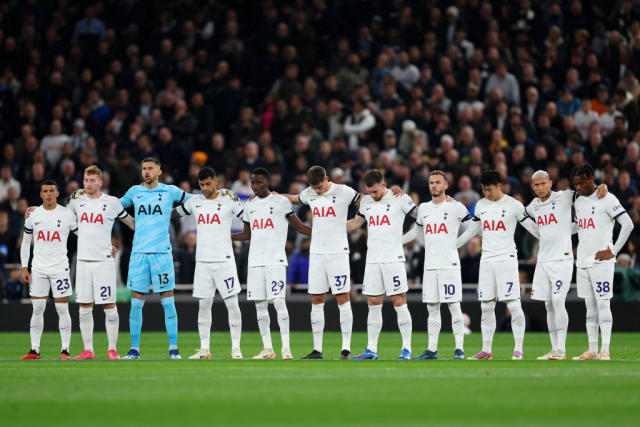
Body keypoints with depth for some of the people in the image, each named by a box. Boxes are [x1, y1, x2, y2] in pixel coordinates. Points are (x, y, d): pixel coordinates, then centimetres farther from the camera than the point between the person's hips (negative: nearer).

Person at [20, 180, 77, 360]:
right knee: (37, 309, 2)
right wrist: (24, 268, 6)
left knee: (62, 309, -5)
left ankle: (65, 350, -1)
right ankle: (34, 350, 7)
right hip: (38, 269, 2)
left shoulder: (67, 214, 0)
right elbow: (26, 242, 13)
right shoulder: (33, 215, 7)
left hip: (60, 267, -2)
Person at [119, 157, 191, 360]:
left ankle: (173, 348, 1)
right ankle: (134, 348, 8)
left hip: (162, 252, -2)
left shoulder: (170, 191, 4)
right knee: (136, 302, 2)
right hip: (138, 252, 2)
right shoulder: (135, 191, 11)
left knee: (167, 301, -3)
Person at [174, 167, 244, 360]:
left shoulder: (229, 199, -1)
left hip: (224, 259, -4)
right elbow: (174, 212, 24)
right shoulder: (194, 201, 10)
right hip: (202, 261, 4)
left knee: (232, 303, -5)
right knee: (203, 305, 4)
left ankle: (236, 348, 0)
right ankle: (204, 349, 9)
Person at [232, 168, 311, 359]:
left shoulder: (281, 202, -1)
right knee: (260, 305, 4)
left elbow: (300, 227, 1)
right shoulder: (249, 205, 14)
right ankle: (267, 349, 10)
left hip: (276, 260, -5)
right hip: (255, 261, 5)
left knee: (278, 301, -14)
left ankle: (286, 347, -13)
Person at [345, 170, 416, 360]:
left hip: (393, 258, -5)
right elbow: (355, 223, 27)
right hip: (372, 259, 5)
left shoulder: (400, 199, -3)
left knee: (399, 302, -6)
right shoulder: (366, 202, 13)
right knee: (373, 304, 5)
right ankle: (371, 349, 9)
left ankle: (406, 349, -2)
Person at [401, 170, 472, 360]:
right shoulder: (423, 208, 15)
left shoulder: (456, 207, -2)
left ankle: (459, 349, -6)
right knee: (432, 308, 6)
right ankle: (432, 349, 10)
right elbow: (417, 231, 30)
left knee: (454, 306, -7)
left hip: (450, 264, -5)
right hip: (430, 265, 5)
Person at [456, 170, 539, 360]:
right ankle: (486, 350, 10)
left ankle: (518, 349, -7)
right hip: (486, 259, 5)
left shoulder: (514, 205, -3)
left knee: (513, 305, -10)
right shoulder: (481, 205, 12)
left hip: (507, 259, -5)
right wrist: (451, 245, 23)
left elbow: (532, 227, 2)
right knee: (486, 306, 5)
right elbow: (472, 230, 23)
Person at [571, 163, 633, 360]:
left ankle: (605, 350, -10)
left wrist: (614, 251, -13)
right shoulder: (578, 202, 14)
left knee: (603, 305, -8)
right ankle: (592, 350, 11)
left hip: (601, 261, -7)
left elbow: (628, 224, -13)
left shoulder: (607, 200, -8)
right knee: (590, 307, 9)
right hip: (582, 262, 7)